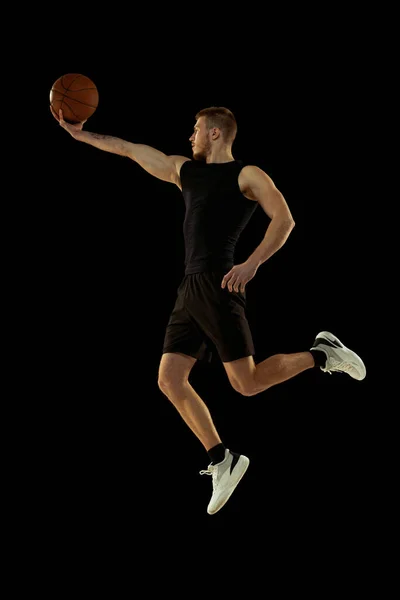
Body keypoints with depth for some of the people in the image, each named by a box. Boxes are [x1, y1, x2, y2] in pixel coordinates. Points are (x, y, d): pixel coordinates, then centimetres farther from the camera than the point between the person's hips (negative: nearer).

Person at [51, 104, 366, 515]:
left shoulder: (247, 175, 1)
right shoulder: (184, 170, 21)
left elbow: (284, 219, -10)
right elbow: (129, 150, 26)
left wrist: (252, 264, -21)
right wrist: (82, 135, 26)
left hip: (218, 285, -7)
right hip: (190, 289, 7)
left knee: (248, 384, -9)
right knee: (169, 380, -1)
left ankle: (322, 354, 12)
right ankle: (222, 460, 6)